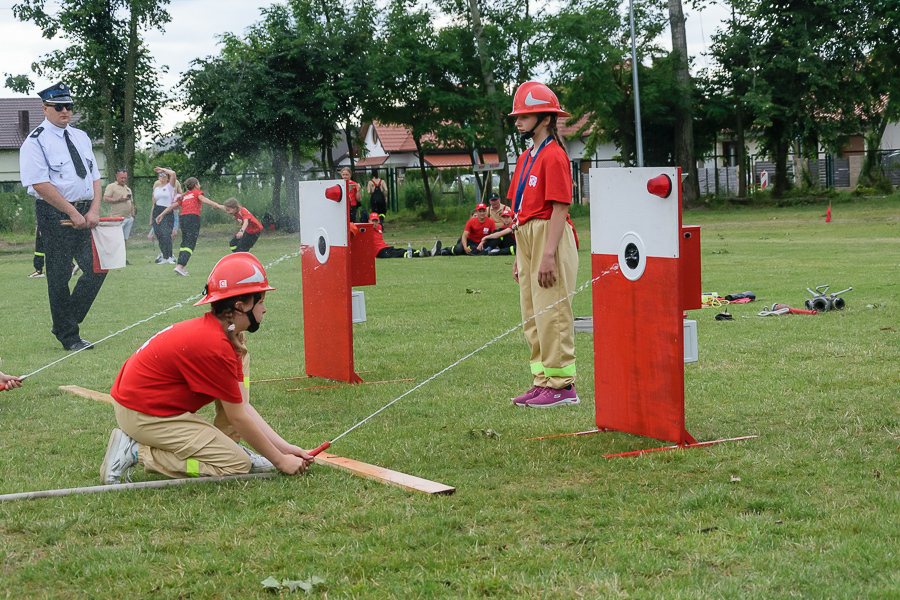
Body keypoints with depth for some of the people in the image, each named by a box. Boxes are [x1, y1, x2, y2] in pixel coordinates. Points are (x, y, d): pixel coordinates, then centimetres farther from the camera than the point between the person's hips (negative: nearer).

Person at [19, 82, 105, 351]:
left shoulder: (81, 137, 17)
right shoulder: (35, 141, -6)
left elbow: (95, 176, 15)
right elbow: (41, 184, -14)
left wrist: (94, 210, -2)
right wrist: (73, 213, -16)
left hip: (84, 214, 7)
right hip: (55, 215, -7)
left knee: (98, 268, 2)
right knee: (59, 276, -2)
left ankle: (66, 323, 17)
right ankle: (68, 336, 8)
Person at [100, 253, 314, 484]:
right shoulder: (215, 346, -25)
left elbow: (243, 405, 3)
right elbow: (238, 418, -18)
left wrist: (284, 447, -2)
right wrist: (280, 461, -11)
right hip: (143, 414, -10)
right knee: (238, 465, -8)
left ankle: (230, 447, 6)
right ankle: (137, 452, -8)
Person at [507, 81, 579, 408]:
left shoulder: (554, 156, -12)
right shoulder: (526, 157, 17)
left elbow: (559, 209, -17)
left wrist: (548, 255, -21)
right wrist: (520, 256, 17)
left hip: (550, 238, -10)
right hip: (527, 239, 10)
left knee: (552, 314, -8)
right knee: (533, 317, 12)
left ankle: (562, 385, -3)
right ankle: (543, 381, 18)